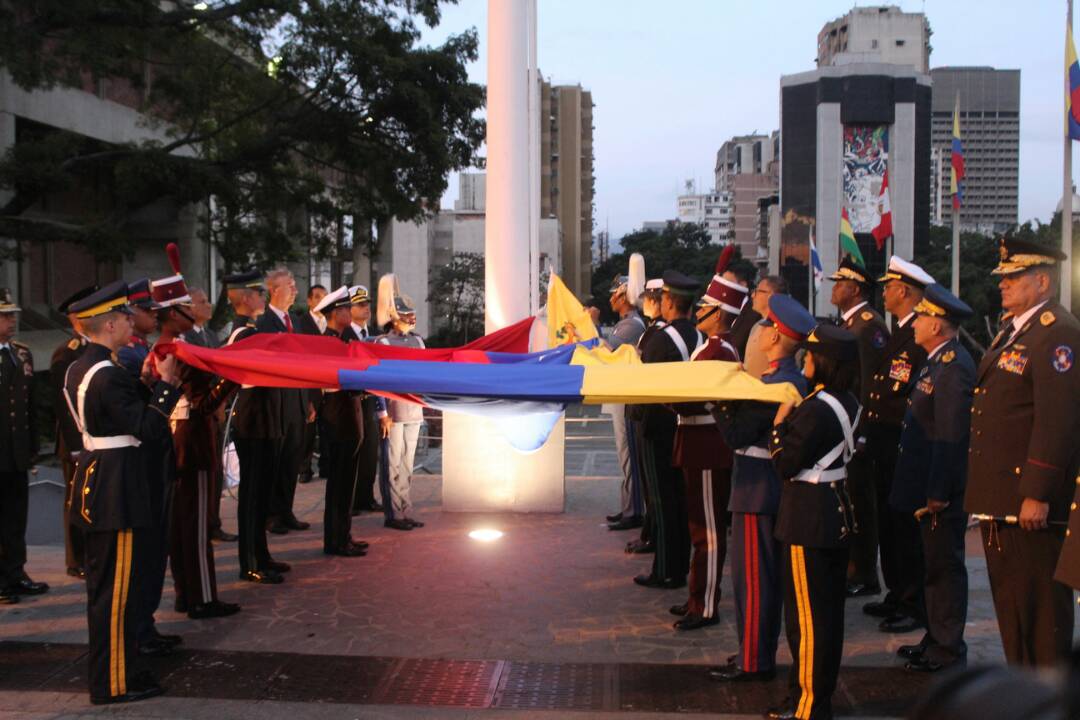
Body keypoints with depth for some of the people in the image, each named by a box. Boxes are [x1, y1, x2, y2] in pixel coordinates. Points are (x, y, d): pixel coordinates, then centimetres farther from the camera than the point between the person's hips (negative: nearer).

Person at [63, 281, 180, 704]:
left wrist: (150, 382, 5)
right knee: (118, 587, -1)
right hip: (118, 489, -10)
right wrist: (165, 382, -15)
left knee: (103, 584, 19)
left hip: (94, 477, 10)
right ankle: (113, 682, 8)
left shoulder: (79, 368, 9)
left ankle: (107, 666, 32)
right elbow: (148, 430, -22)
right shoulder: (109, 375, -21)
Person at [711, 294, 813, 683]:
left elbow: (737, 435, -20)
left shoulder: (775, 384, -22)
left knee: (753, 576, -1)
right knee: (764, 575, 18)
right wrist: (727, 394, 3)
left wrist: (718, 399, -10)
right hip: (768, 486, 10)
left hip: (758, 490, -10)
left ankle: (753, 662, 9)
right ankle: (759, 653, 29)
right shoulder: (791, 379, 10)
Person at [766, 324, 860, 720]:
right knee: (828, 609, 17)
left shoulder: (816, 409, -22)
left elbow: (785, 464, -19)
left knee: (806, 613, 0)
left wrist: (779, 423, -7)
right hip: (836, 515, 10)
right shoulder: (847, 403, 7)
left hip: (808, 519, -10)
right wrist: (791, 422, 6)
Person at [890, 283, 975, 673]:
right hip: (930, 485, 10)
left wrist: (937, 493, -23)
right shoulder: (939, 361, 13)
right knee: (936, 564, 17)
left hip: (942, 490, -10)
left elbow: (951, 436, -24)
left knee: (945, 566, 0)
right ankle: (937, 638, 29)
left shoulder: (953, 367, -20)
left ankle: (948, 650, 11)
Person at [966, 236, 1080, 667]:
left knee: (1041, 607, 0)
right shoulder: (1013, 331, 17)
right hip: (1000, 498, 10)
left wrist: (1038, 494, -24)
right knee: (1009, 602, 18)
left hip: (1031, 501, -10)